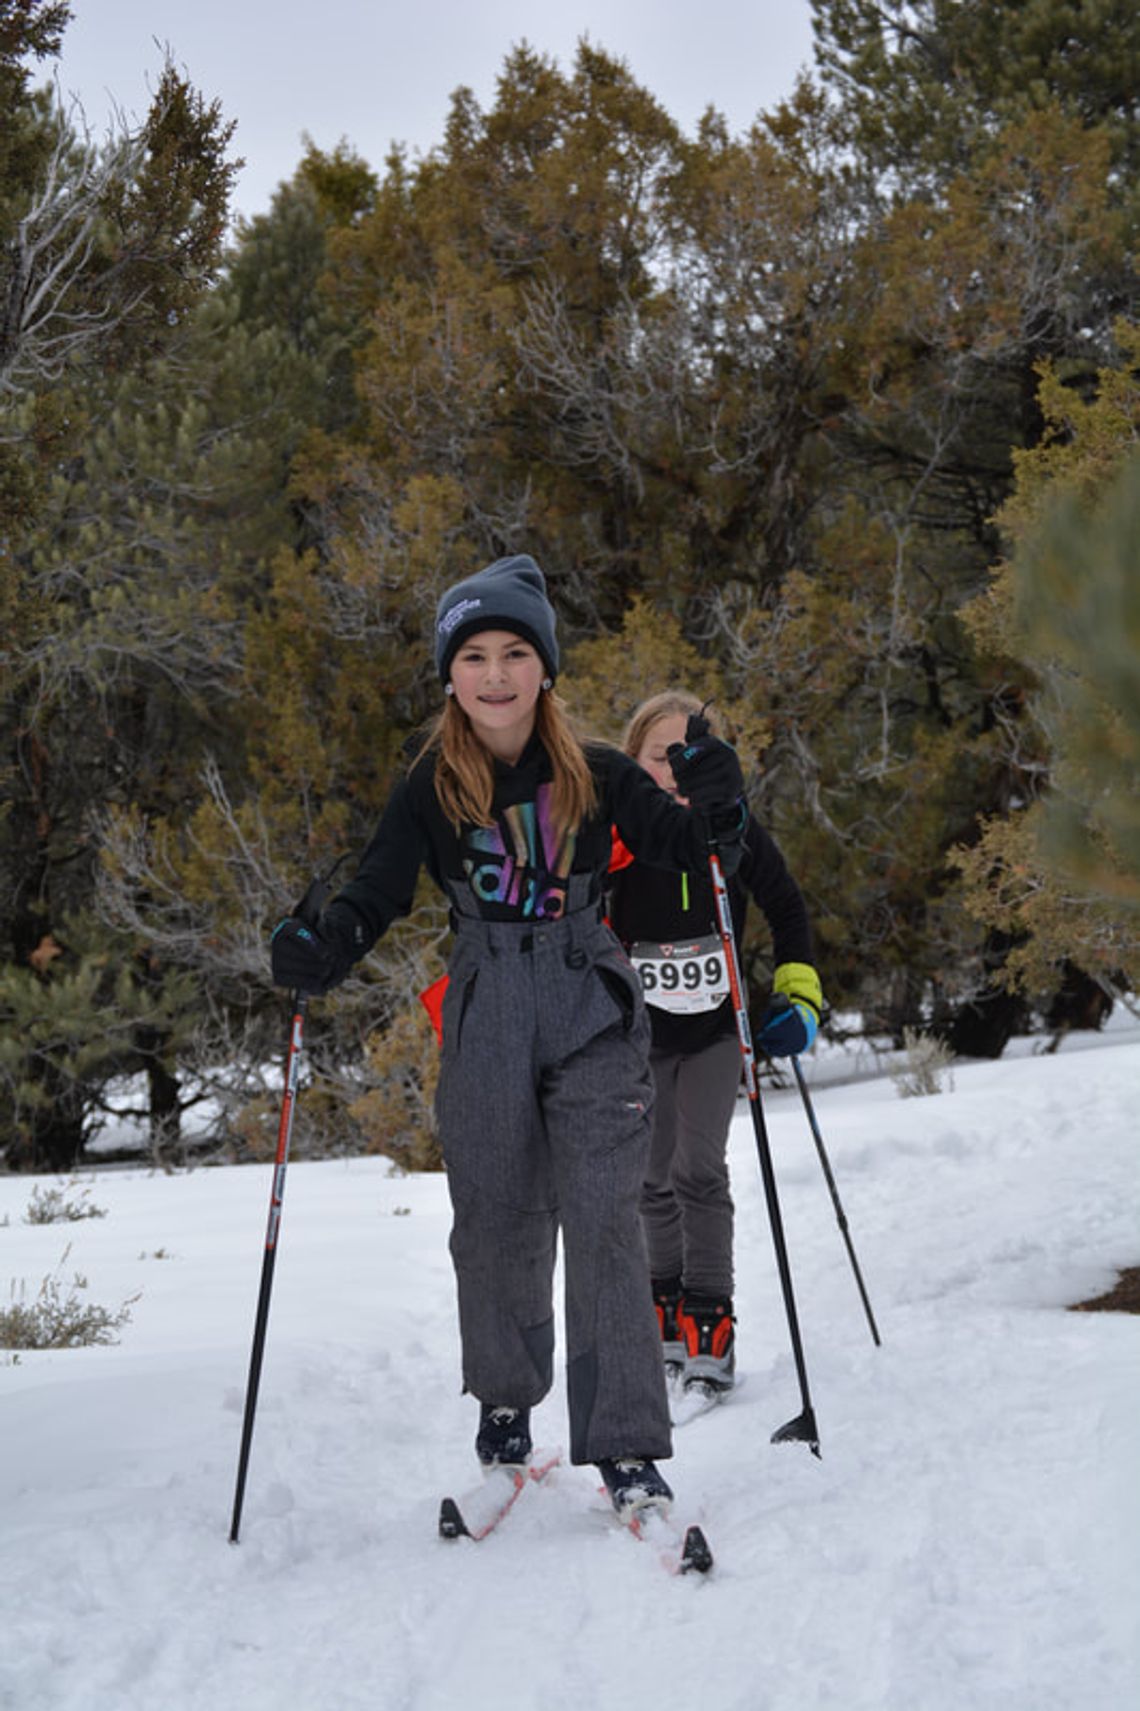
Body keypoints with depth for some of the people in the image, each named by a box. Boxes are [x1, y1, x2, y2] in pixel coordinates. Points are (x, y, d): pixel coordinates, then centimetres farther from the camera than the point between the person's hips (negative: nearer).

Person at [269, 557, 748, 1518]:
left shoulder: (597, 778, 0)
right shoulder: (432, 788, 1)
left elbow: (692, 850, 2)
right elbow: (377, 896, 0)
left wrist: (719, 809, -20)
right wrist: (321, 952, -20)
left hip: (593, 1018, -1)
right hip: (485, 1027, 1)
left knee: (603, 1221, -10)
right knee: (496, 1223, 9)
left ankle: (628, 1449, -8)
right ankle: (506, 1405, 33)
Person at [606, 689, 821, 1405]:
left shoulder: (734, 831, -10)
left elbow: (788, 909, 5)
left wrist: (799, 997, -3)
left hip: (717, 1031, -1)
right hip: (640, 1037, 1)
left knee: (699, 1169, -14)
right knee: (655, 1181, 11)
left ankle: (710, 1322, -8)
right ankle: (667, 1316, 27)